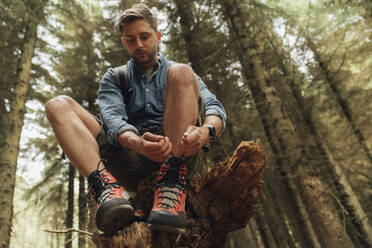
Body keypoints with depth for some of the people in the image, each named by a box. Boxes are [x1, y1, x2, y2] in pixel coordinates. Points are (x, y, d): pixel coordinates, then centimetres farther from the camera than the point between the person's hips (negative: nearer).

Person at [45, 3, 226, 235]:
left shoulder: (172, 71, 22)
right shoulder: (114, 78, 23)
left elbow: (215, 107, 4)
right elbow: (112, 118, 0)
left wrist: (206, 130, -23)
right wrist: (137, 143, -25)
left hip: (179, 153, -1)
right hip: (130, 153, 2)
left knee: (181, 74, -19)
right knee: (58, 105, -10)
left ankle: (172, 189, -33)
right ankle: (109, 187, -35)